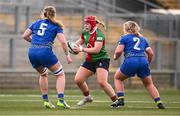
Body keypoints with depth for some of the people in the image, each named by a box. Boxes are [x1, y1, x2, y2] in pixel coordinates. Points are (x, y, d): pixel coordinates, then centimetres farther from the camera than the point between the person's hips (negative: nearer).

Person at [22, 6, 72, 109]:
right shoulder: (56, 26, 9)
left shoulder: (36, 23, 19)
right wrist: (67, 55, 5)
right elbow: (63, 41, -2)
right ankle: (61, 100, -3)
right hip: (45, 52, -4)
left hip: (32, 52, 5)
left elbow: (25, 36, 16)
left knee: (43, 74, 29)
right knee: (60, 74, 11)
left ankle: (46, 100, 23)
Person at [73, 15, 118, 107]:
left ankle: (116, 101, -14)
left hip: (101, 60, -8)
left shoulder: (99, 34, -19)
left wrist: (82, 49, -26)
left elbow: (96, 50, -28)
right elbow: (80, 41, 24)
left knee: (102, 82, -25)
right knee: (78, 80, 2)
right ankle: (87, 97, 27)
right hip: (90, 60, 8)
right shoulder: (85, 32, 5)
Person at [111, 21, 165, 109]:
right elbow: (151, 53, 19)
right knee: (149, 84, 19)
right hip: (143, 61, 4)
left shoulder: (124, 38, 12)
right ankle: (159, 102, 2)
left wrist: (115, 57, 20)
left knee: (117, 78, 22)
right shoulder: (142, 39, 26)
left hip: (130, 61, -3)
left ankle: (120, 99, 9)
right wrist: (148, 63, 34)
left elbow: (118, 51, -1)